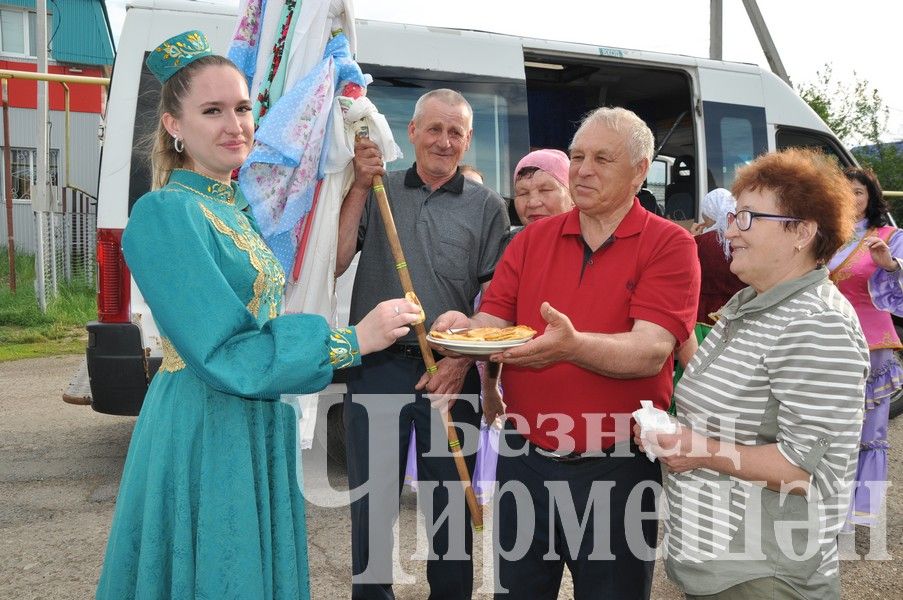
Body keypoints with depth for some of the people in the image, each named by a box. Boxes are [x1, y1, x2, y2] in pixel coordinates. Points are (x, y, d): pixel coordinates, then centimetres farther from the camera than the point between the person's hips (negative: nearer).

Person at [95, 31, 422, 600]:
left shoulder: (239, 209, 9)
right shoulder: (165, 214, -16)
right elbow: (221, 355, -21)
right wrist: (352, 339, -20)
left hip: (260, 430, 8)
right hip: (204, 435, -8)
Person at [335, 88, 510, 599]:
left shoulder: (487, 206, 5)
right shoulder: (378, 190, 7)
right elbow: (334, 263, -3)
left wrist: (463, 361, -11)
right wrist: (360, 187, -8)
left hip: (452, 374, 0)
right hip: (378, 368, 1)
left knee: (451, 502, 12)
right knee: (371, 502, 12)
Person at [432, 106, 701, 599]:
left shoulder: (670, 245, -7)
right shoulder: (531, 240, 7)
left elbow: (650, 351, -19)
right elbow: (492, 320, 1)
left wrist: (572, 347, -37)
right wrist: (466, 330, -22)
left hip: (616, 470, -3)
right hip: (524, 460, 4)